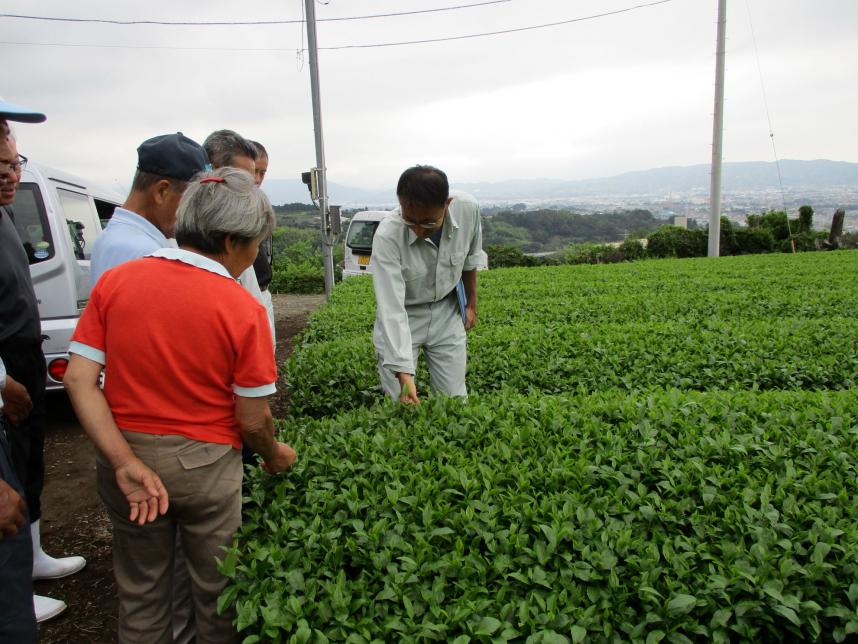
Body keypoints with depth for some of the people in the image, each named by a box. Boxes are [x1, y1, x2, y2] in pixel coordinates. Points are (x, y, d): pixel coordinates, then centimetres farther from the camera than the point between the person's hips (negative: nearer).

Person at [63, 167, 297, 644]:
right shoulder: (243, 309, -17)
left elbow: (79, 379, -10)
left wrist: (125, 462, -11)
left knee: (141, 591, 23)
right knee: (216, 590, 19)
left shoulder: (115, 281, -6)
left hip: (125, 458, 4)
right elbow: (252, 420, -12)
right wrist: (276, 457, 7)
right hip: (203, 463, -3)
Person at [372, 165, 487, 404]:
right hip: (402, 317, -2)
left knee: (455, 400, 4)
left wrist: (472, 304, 12)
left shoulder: (468, 209, -21)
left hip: (447, 314, 3)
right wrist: (404, 374, -40)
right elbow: (391, 308, -34)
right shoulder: (387, 236, -31)